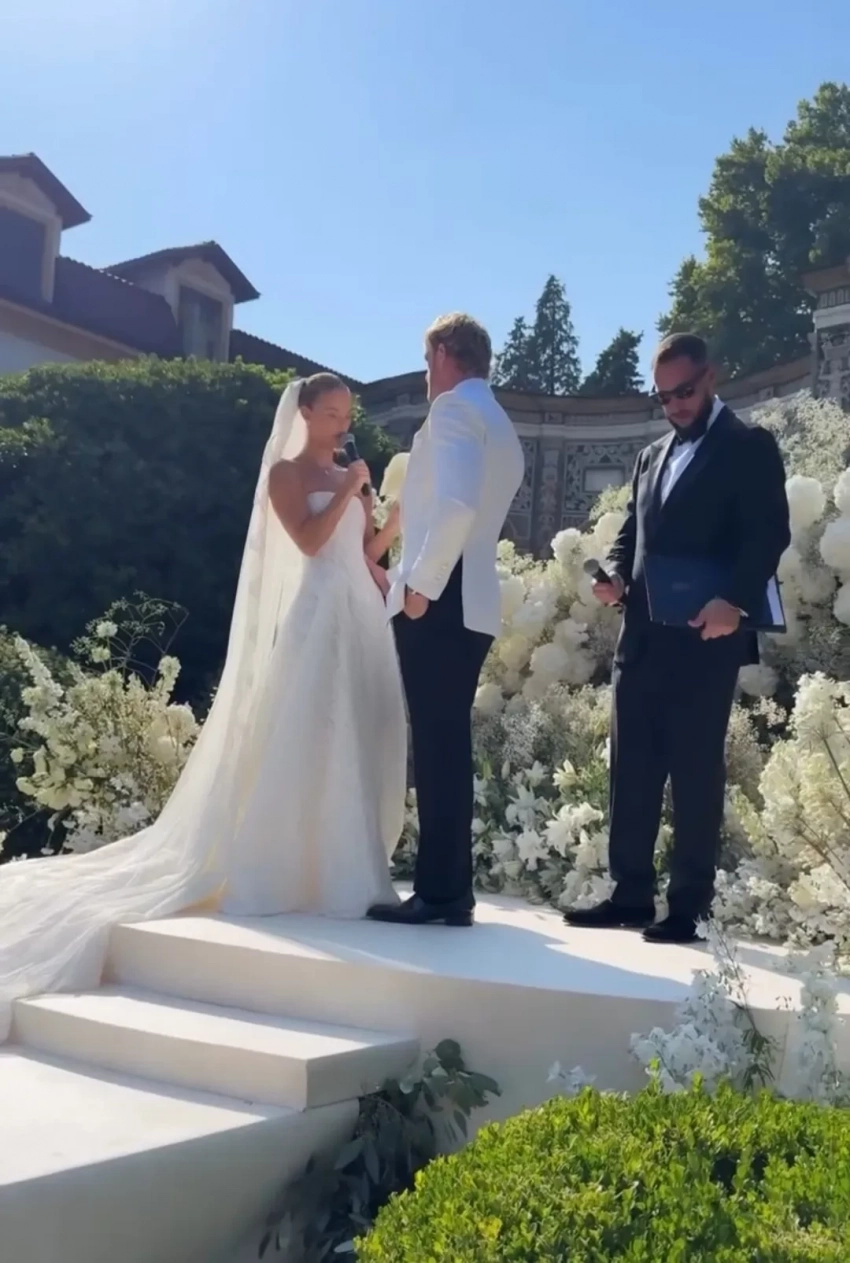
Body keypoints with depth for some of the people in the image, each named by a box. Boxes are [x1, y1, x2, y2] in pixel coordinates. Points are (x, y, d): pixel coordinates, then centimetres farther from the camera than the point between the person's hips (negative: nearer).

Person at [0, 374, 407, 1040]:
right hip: (315, 617, -7)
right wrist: (349, 490, -9)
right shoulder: (286, 471, 1)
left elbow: (367, 550, 17)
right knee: (306, 742, -8)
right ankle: (295, 870, -2)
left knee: (360, 744, 4)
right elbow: (309, 541, -12)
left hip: (362, 618, 7)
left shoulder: (349, 477, 20)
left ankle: (345, 869, 10)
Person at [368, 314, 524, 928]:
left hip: (439, 602, -9)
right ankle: (451, 889, 14)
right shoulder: (501, 427, 23)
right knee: (447, 745, 10)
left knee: (437, 745, -7)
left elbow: (456, 506, -23)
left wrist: (422, 584, -17)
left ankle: (439, 893, -3)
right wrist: (412, 573, 23)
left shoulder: (455, 407, -6)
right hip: (469, 602, 9)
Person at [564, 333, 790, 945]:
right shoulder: (653, 455, 22)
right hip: (643, 637, 7)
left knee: (696, 771, -1)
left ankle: (687, 906, 6)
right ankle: (631, 893, 15)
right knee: (632, 768, 7)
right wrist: (617, 575, 1)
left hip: (705, 638, -6)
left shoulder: (750, 446, 1)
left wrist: (734, 600, -24)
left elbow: (770, 531, -9)